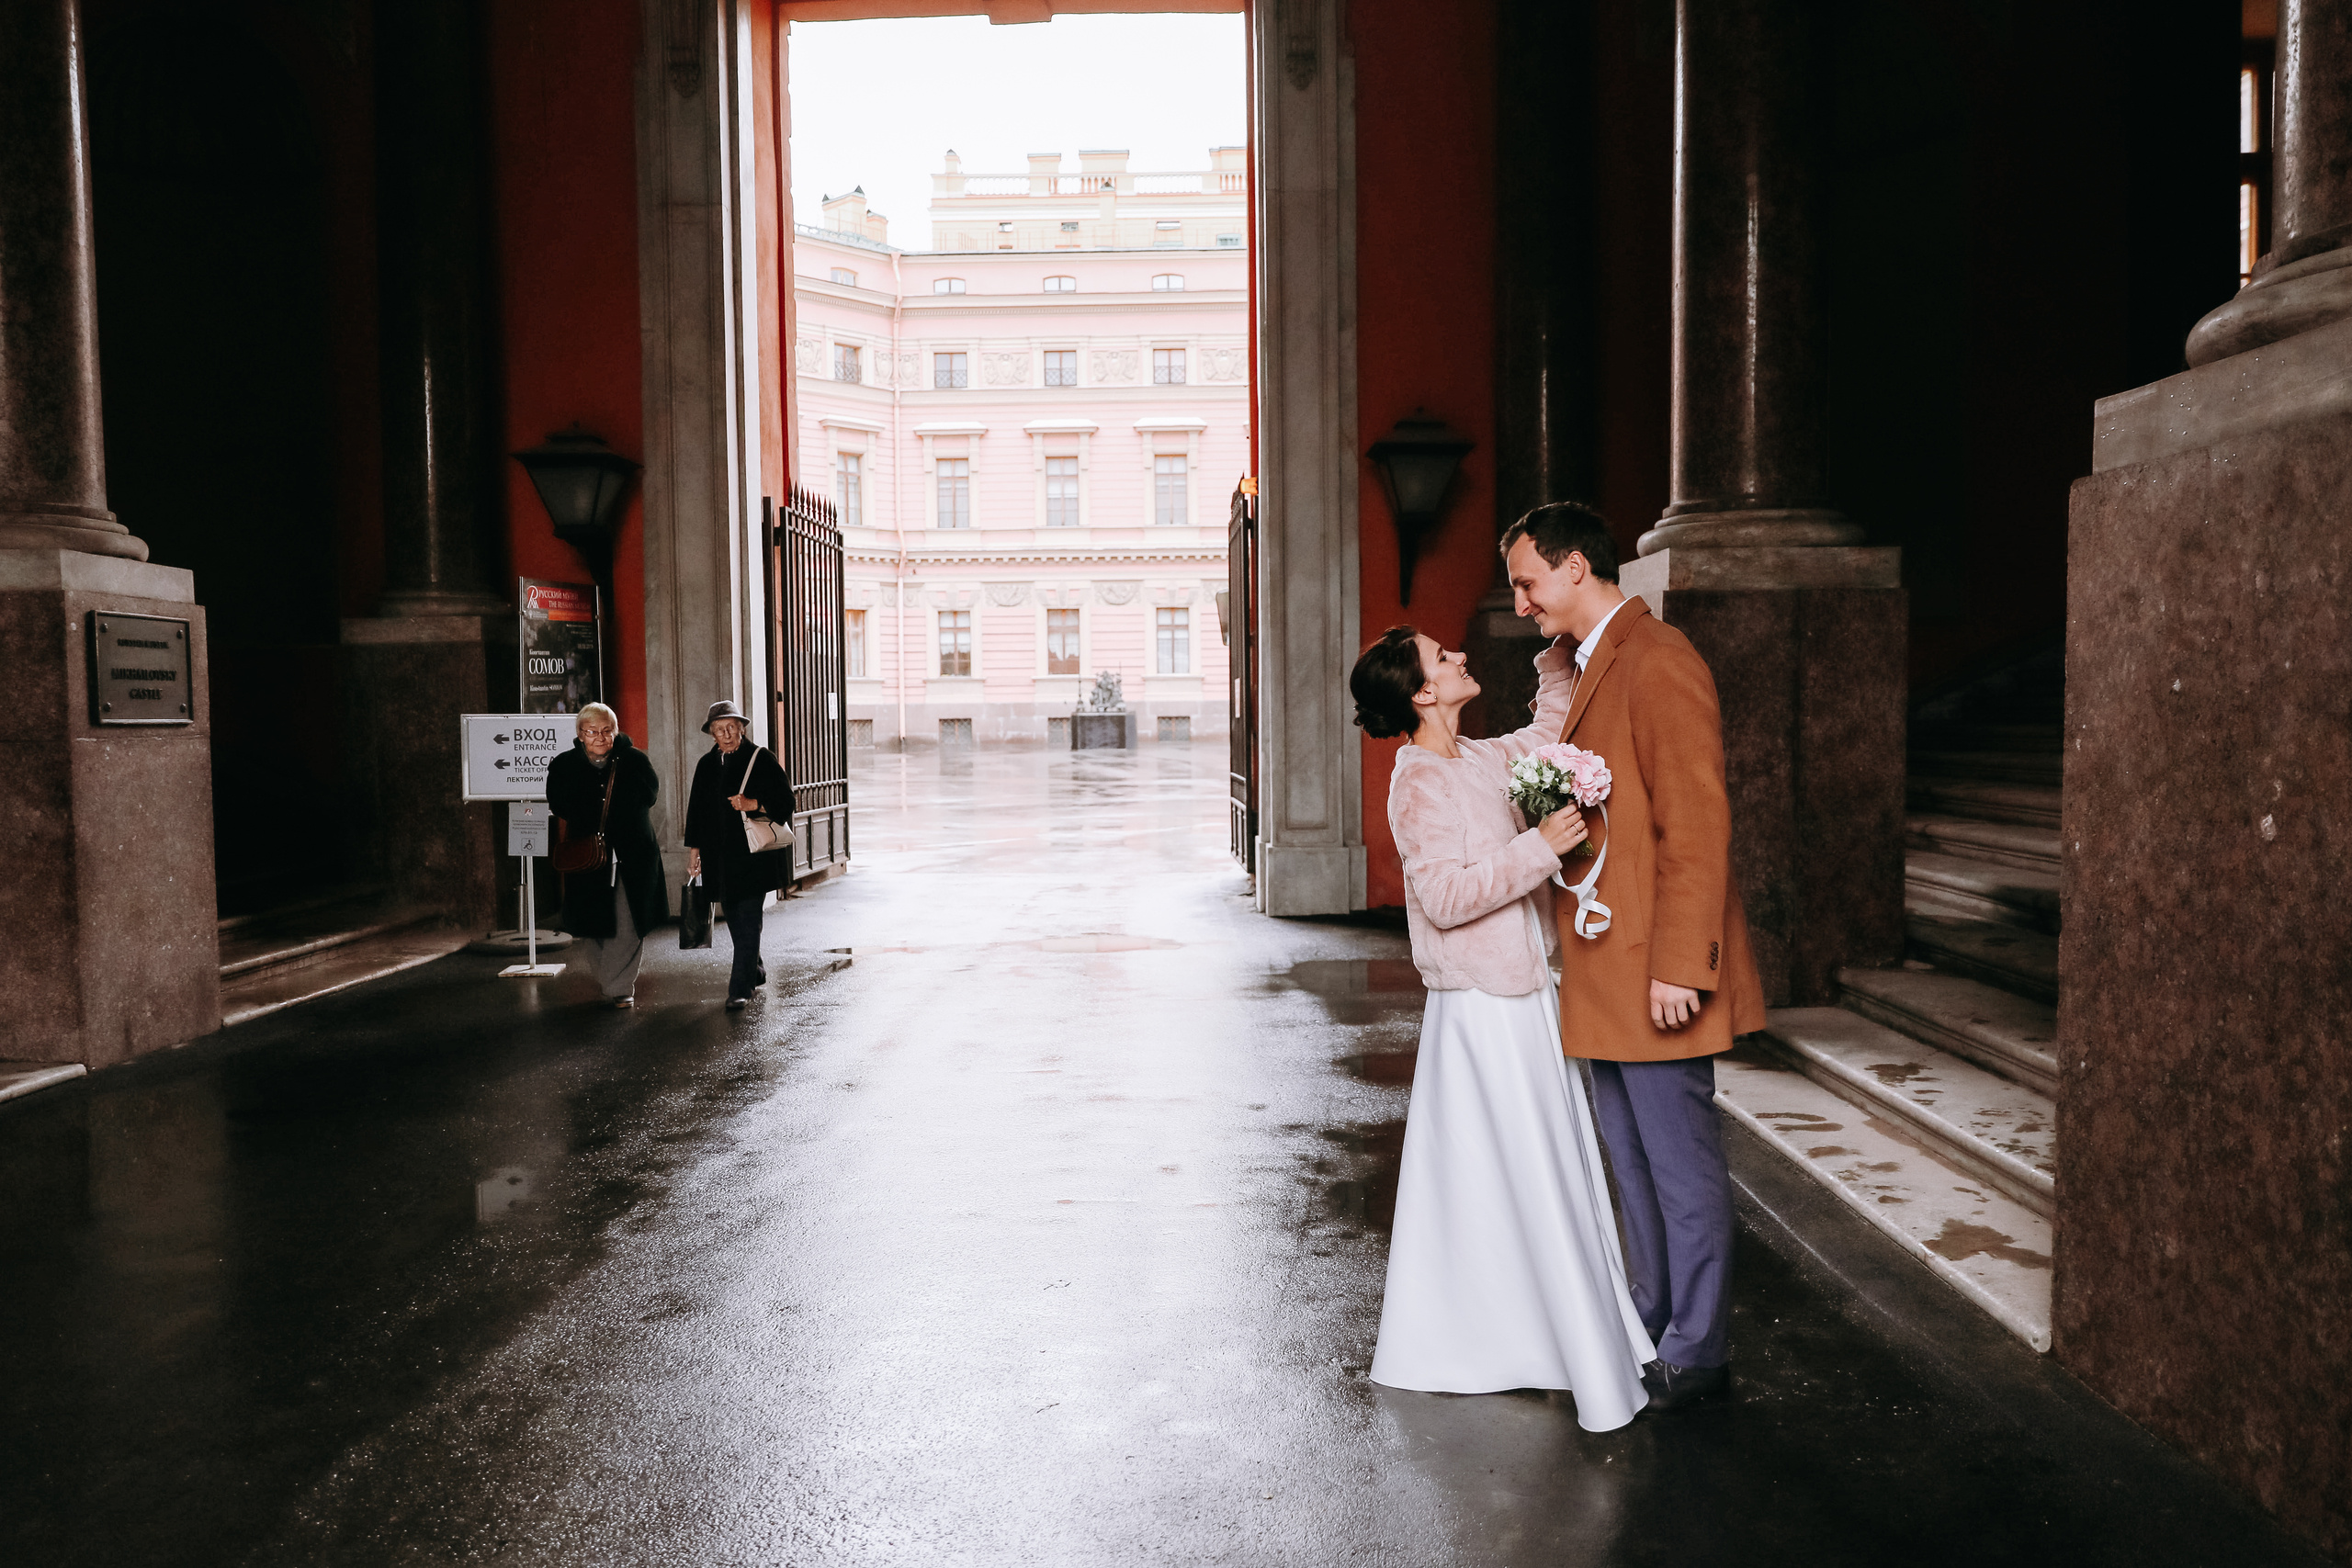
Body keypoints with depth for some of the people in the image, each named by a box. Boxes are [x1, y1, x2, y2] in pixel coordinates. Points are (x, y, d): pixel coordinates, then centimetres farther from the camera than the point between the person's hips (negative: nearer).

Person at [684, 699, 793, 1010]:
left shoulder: (761, 759, -2)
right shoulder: (706, 765, 12)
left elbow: (785, 799, -4)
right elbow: (696, 809, 17)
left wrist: (753, 804, -19)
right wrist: (694, 850, 14)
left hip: (754, 853, -5)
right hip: (720, 855, 5)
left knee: (747, 919, -9)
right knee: (734, 918, 11)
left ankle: (741, 988, -9)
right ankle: (755, 973, 29)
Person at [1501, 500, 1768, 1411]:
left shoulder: (1658, 663, -16)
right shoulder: (1589, 667, 15)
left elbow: (1696, 830, -20)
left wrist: (1679, 968, -22)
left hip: (1653, 976, -10)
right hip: (1602, 977, 10)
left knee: (1683, 1166, 4)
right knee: (1634, 1163, 19)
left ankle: (1696, 1355, 17)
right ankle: (1650, 1324, 33)